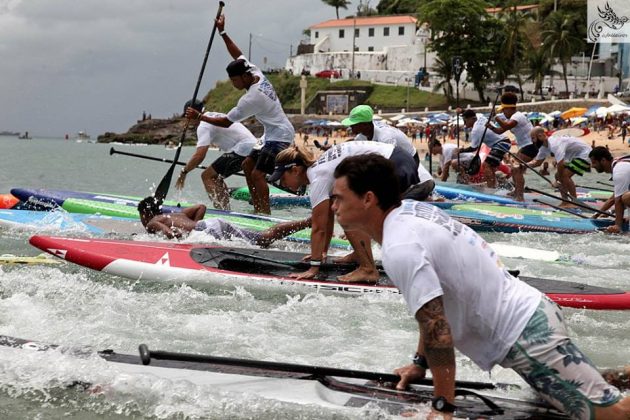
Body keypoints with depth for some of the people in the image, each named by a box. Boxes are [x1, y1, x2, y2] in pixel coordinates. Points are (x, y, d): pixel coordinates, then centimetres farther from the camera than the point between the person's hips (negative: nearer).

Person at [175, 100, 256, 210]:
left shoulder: (203, 126, -9)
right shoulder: (216, 115, 20)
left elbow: (200, 155, -18)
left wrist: (183, 172, -10)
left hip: (242, 149, -10)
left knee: (207, 176, -6)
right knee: (215, 177, 19)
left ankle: (221, 210, -16)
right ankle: (226, 210, 17)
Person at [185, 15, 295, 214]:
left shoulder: (251, 99, -24)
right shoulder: (255, 73, 0)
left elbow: (225, 122, -18)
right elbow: (238, 55, 13)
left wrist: (199, 117, -12)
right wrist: (222, 32, 7)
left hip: (279, 137, -10)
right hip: (275, 133, 10)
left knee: (257, 174, -17)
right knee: (248, 164, 11)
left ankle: (265, 213, -18)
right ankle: (258, 209, 11)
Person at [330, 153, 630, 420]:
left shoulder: (400, 248, -23)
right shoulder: (410, 212, 6)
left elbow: (435, 326, -25)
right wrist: (421, 362, 20)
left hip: (522, 334, -10)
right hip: (530, 311, 10)